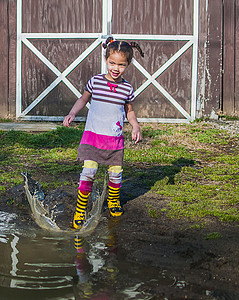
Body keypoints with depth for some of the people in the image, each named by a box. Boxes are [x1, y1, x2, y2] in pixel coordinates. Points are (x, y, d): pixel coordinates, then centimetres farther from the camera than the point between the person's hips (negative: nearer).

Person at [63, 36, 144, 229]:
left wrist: (136, 127, 3)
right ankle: (80, 210, -2)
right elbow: (84, 99, 14)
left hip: (115, 139, 2)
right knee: (88, 171, -13)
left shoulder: (127, 88, 1)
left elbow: (129, 110, 17)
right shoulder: (95, 81, -3)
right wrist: (72, 114, 0)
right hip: (93, 135, -2)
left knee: (116, 173, 7)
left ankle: (114, 201, 37)